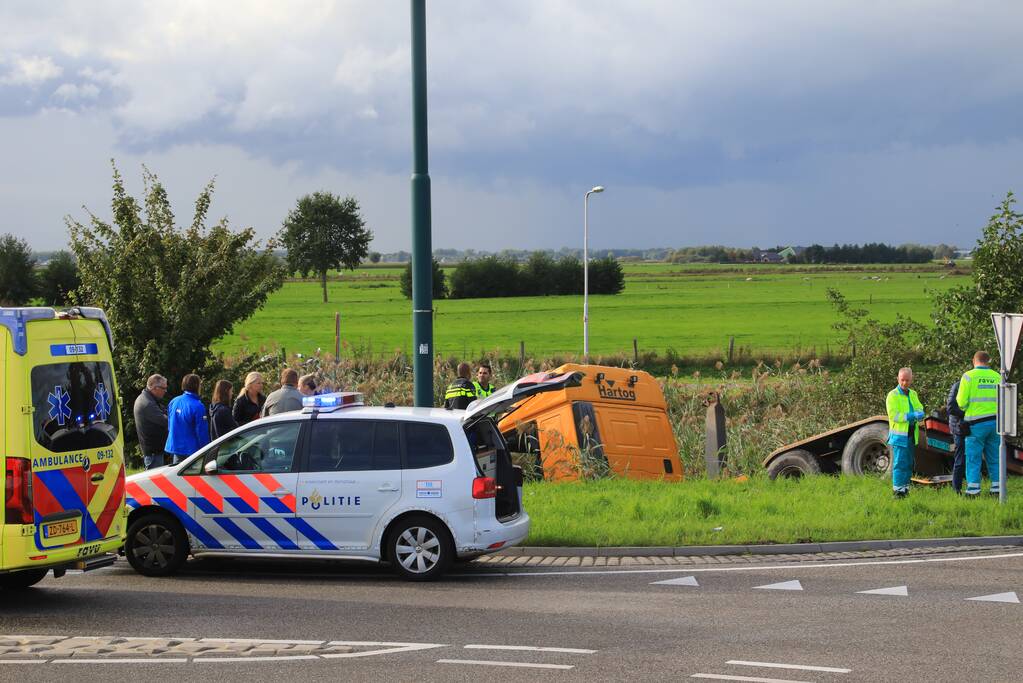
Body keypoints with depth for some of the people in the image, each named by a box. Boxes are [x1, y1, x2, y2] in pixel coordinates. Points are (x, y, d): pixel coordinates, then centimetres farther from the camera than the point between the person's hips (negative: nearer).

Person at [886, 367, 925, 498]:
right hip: (899, 435, -7)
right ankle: (898, 490, -9)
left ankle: (905, 487, 21)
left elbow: (920, 410, 8)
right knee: (899, 463, -11)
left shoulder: (913, 394, 14)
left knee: (909, 464, 12)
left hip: (911, 435, 7)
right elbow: (893, 415, -17)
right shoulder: (892, 396, -8)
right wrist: (912, 416, -23)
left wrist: (919, 415, -17)